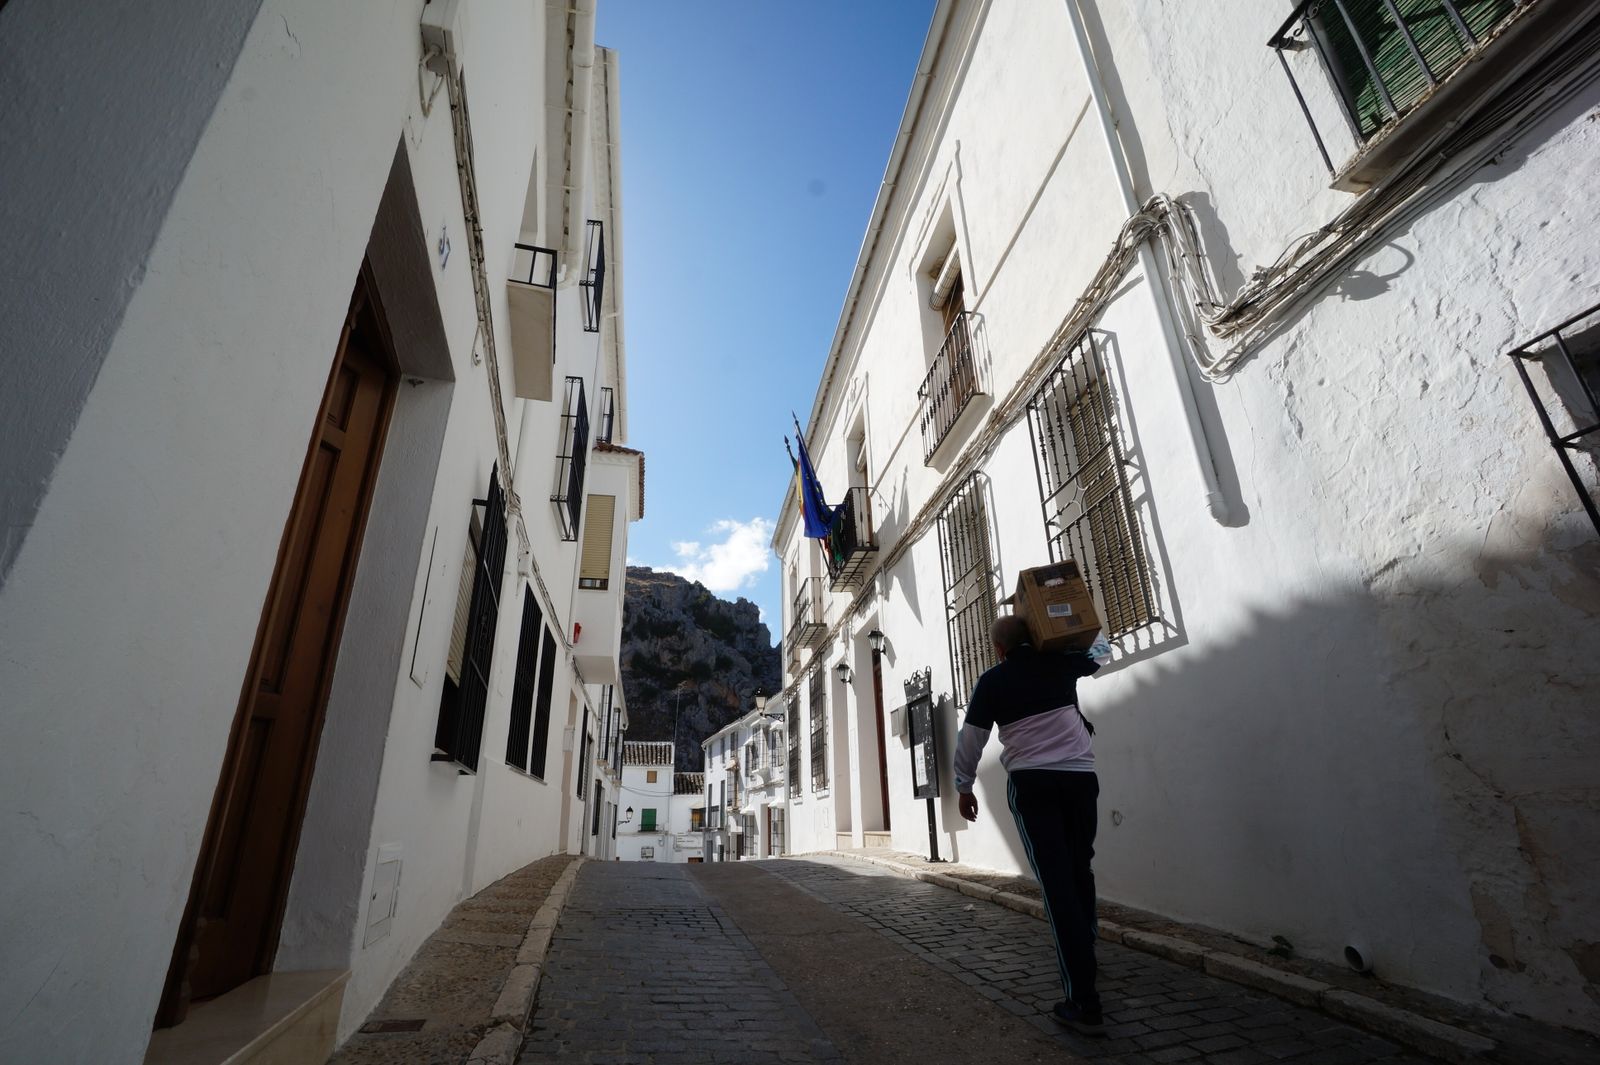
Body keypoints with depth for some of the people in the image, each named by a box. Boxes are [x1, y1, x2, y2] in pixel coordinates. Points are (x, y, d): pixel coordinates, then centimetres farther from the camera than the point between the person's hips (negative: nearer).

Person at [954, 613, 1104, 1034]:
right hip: (1080, 777, 4)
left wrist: (964, 786, 16)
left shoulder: (992, 681, -1)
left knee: (1056, 882, -4)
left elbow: (971, 739, 4)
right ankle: (1084, 957, 38)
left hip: (1031, 783, -3)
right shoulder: (1061, 664, 5)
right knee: (1080, 871, 21)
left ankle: (1083, 1002, -6)